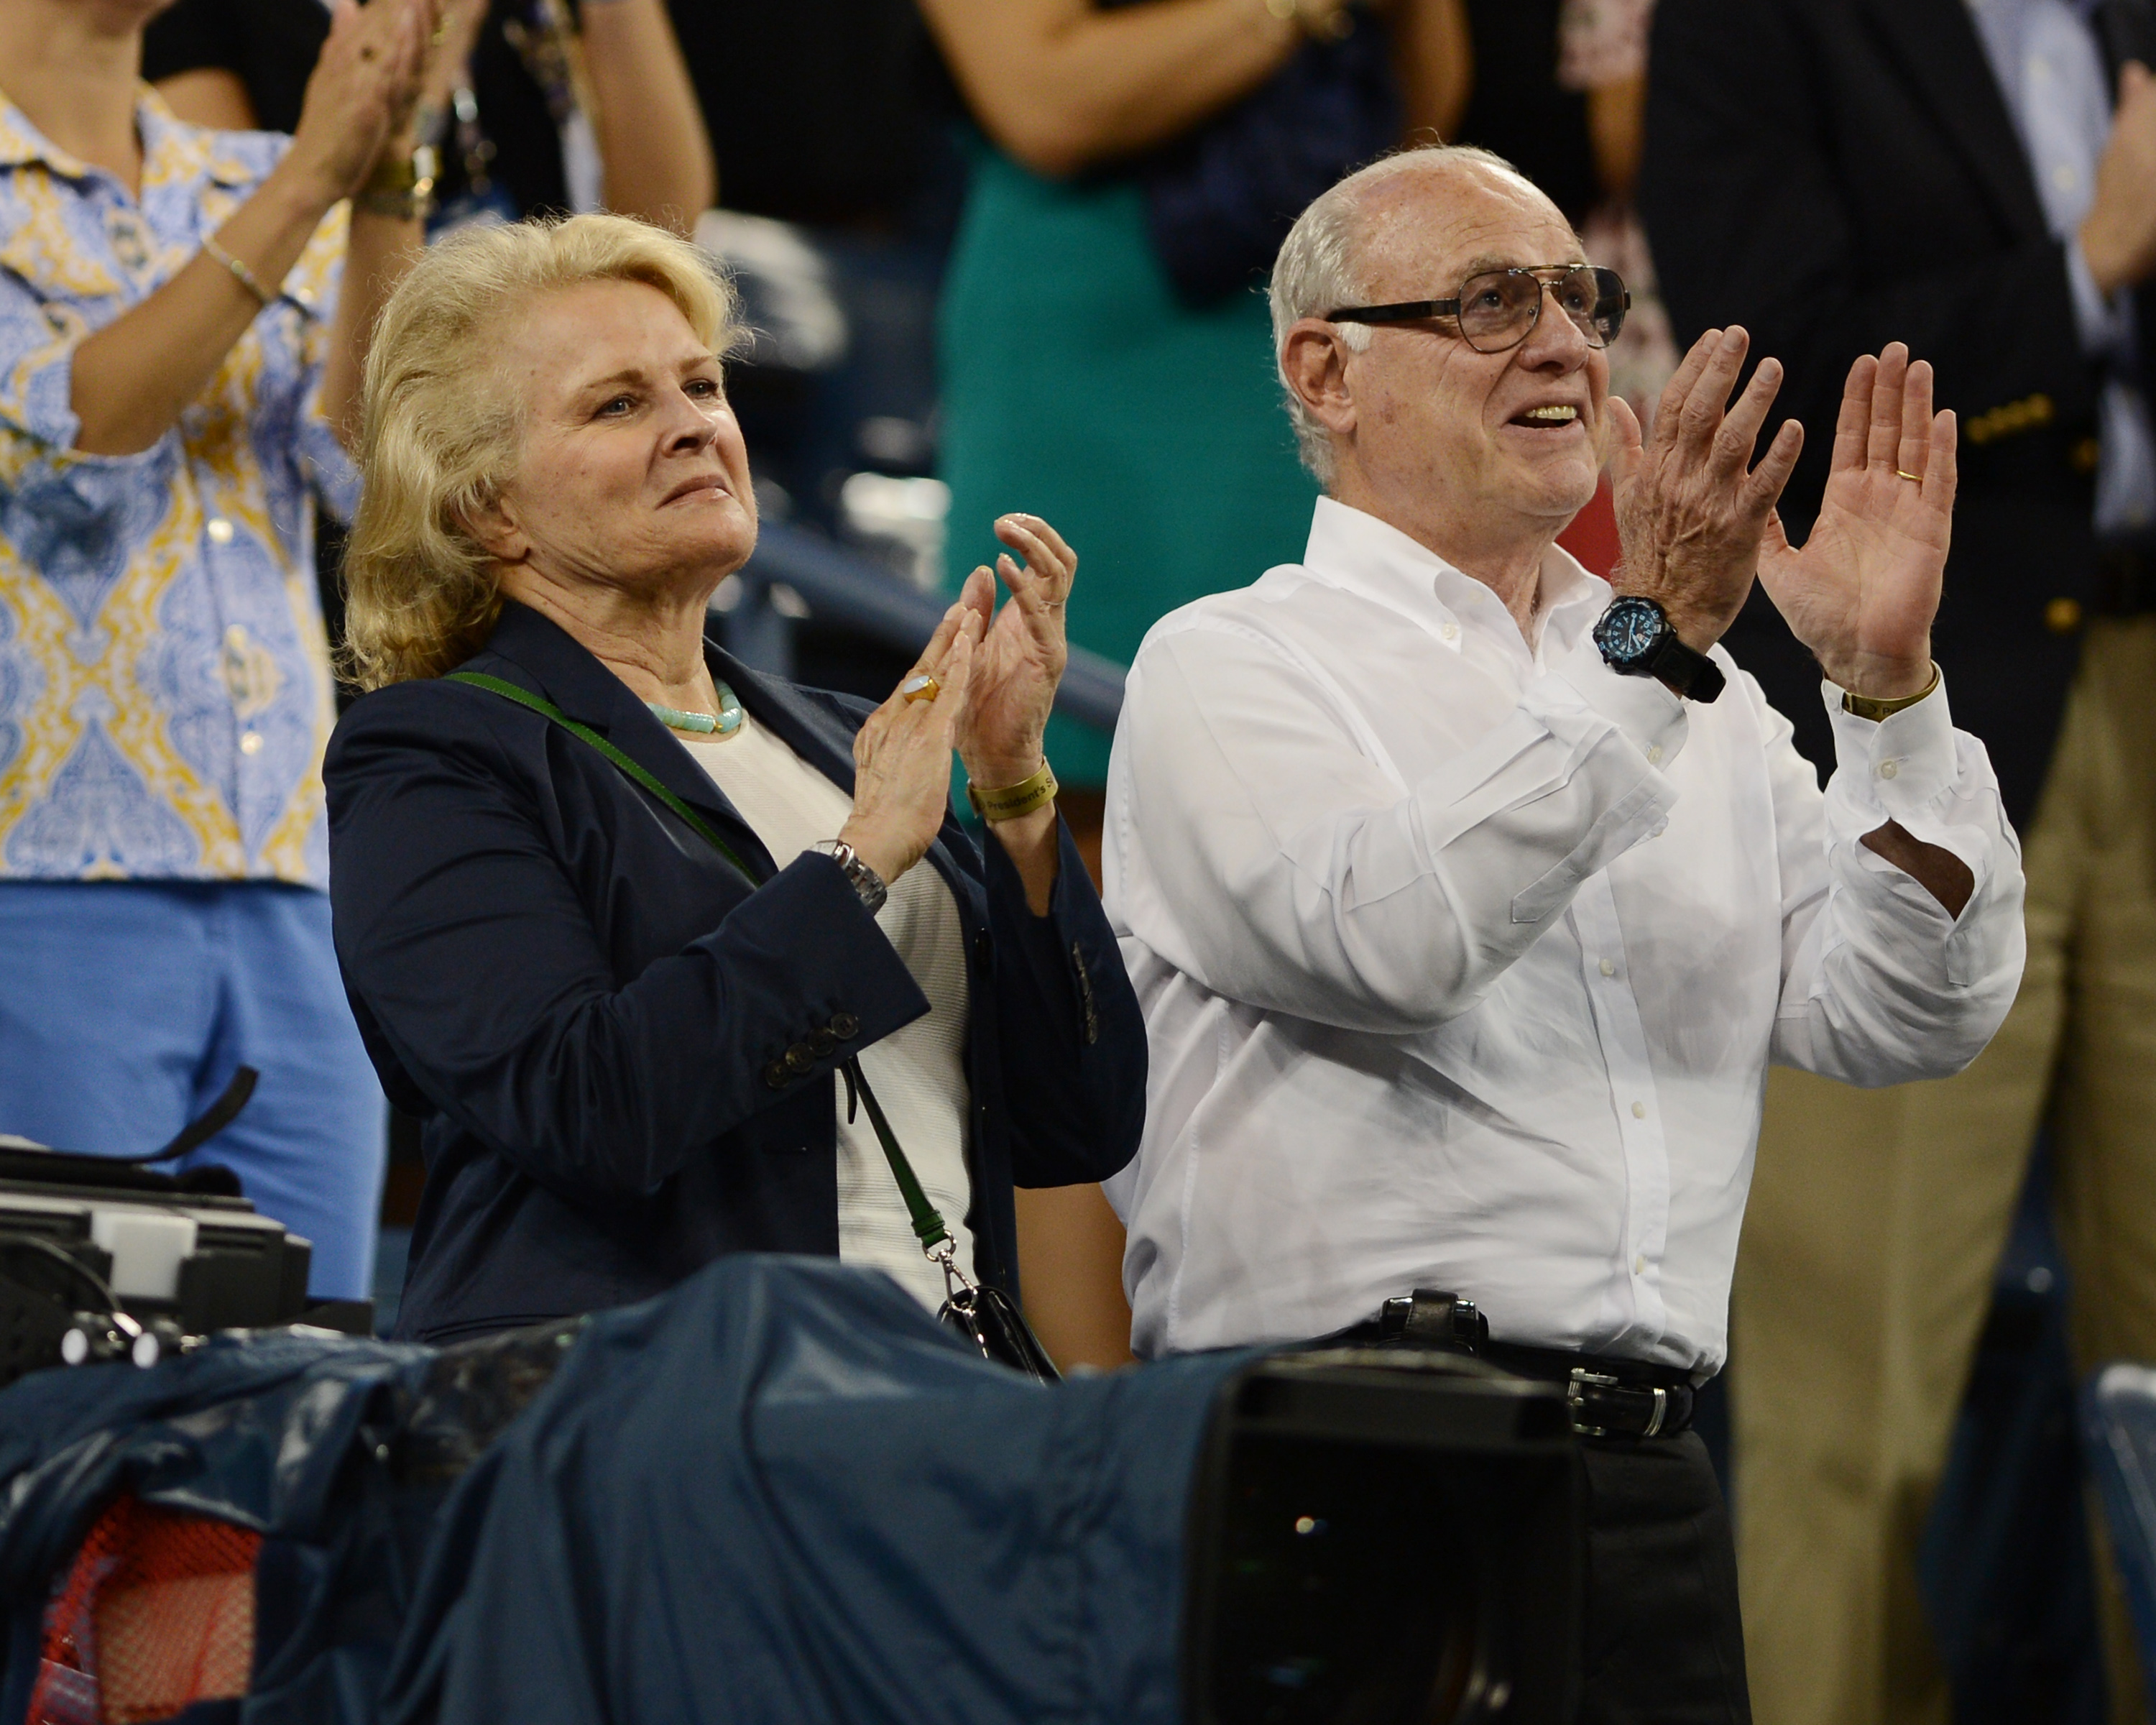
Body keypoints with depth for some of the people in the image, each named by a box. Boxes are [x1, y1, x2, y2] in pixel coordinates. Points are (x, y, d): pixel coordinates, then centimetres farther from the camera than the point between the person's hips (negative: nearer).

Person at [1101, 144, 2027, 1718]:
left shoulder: (1698, 701, 17)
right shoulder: (1229, 670, 1)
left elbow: (1903, 1020, 7)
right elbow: (1386, 939, -19)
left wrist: (1888, 686, -5)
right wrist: (1647, 648, -21)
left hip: (1645, 1480, 5)